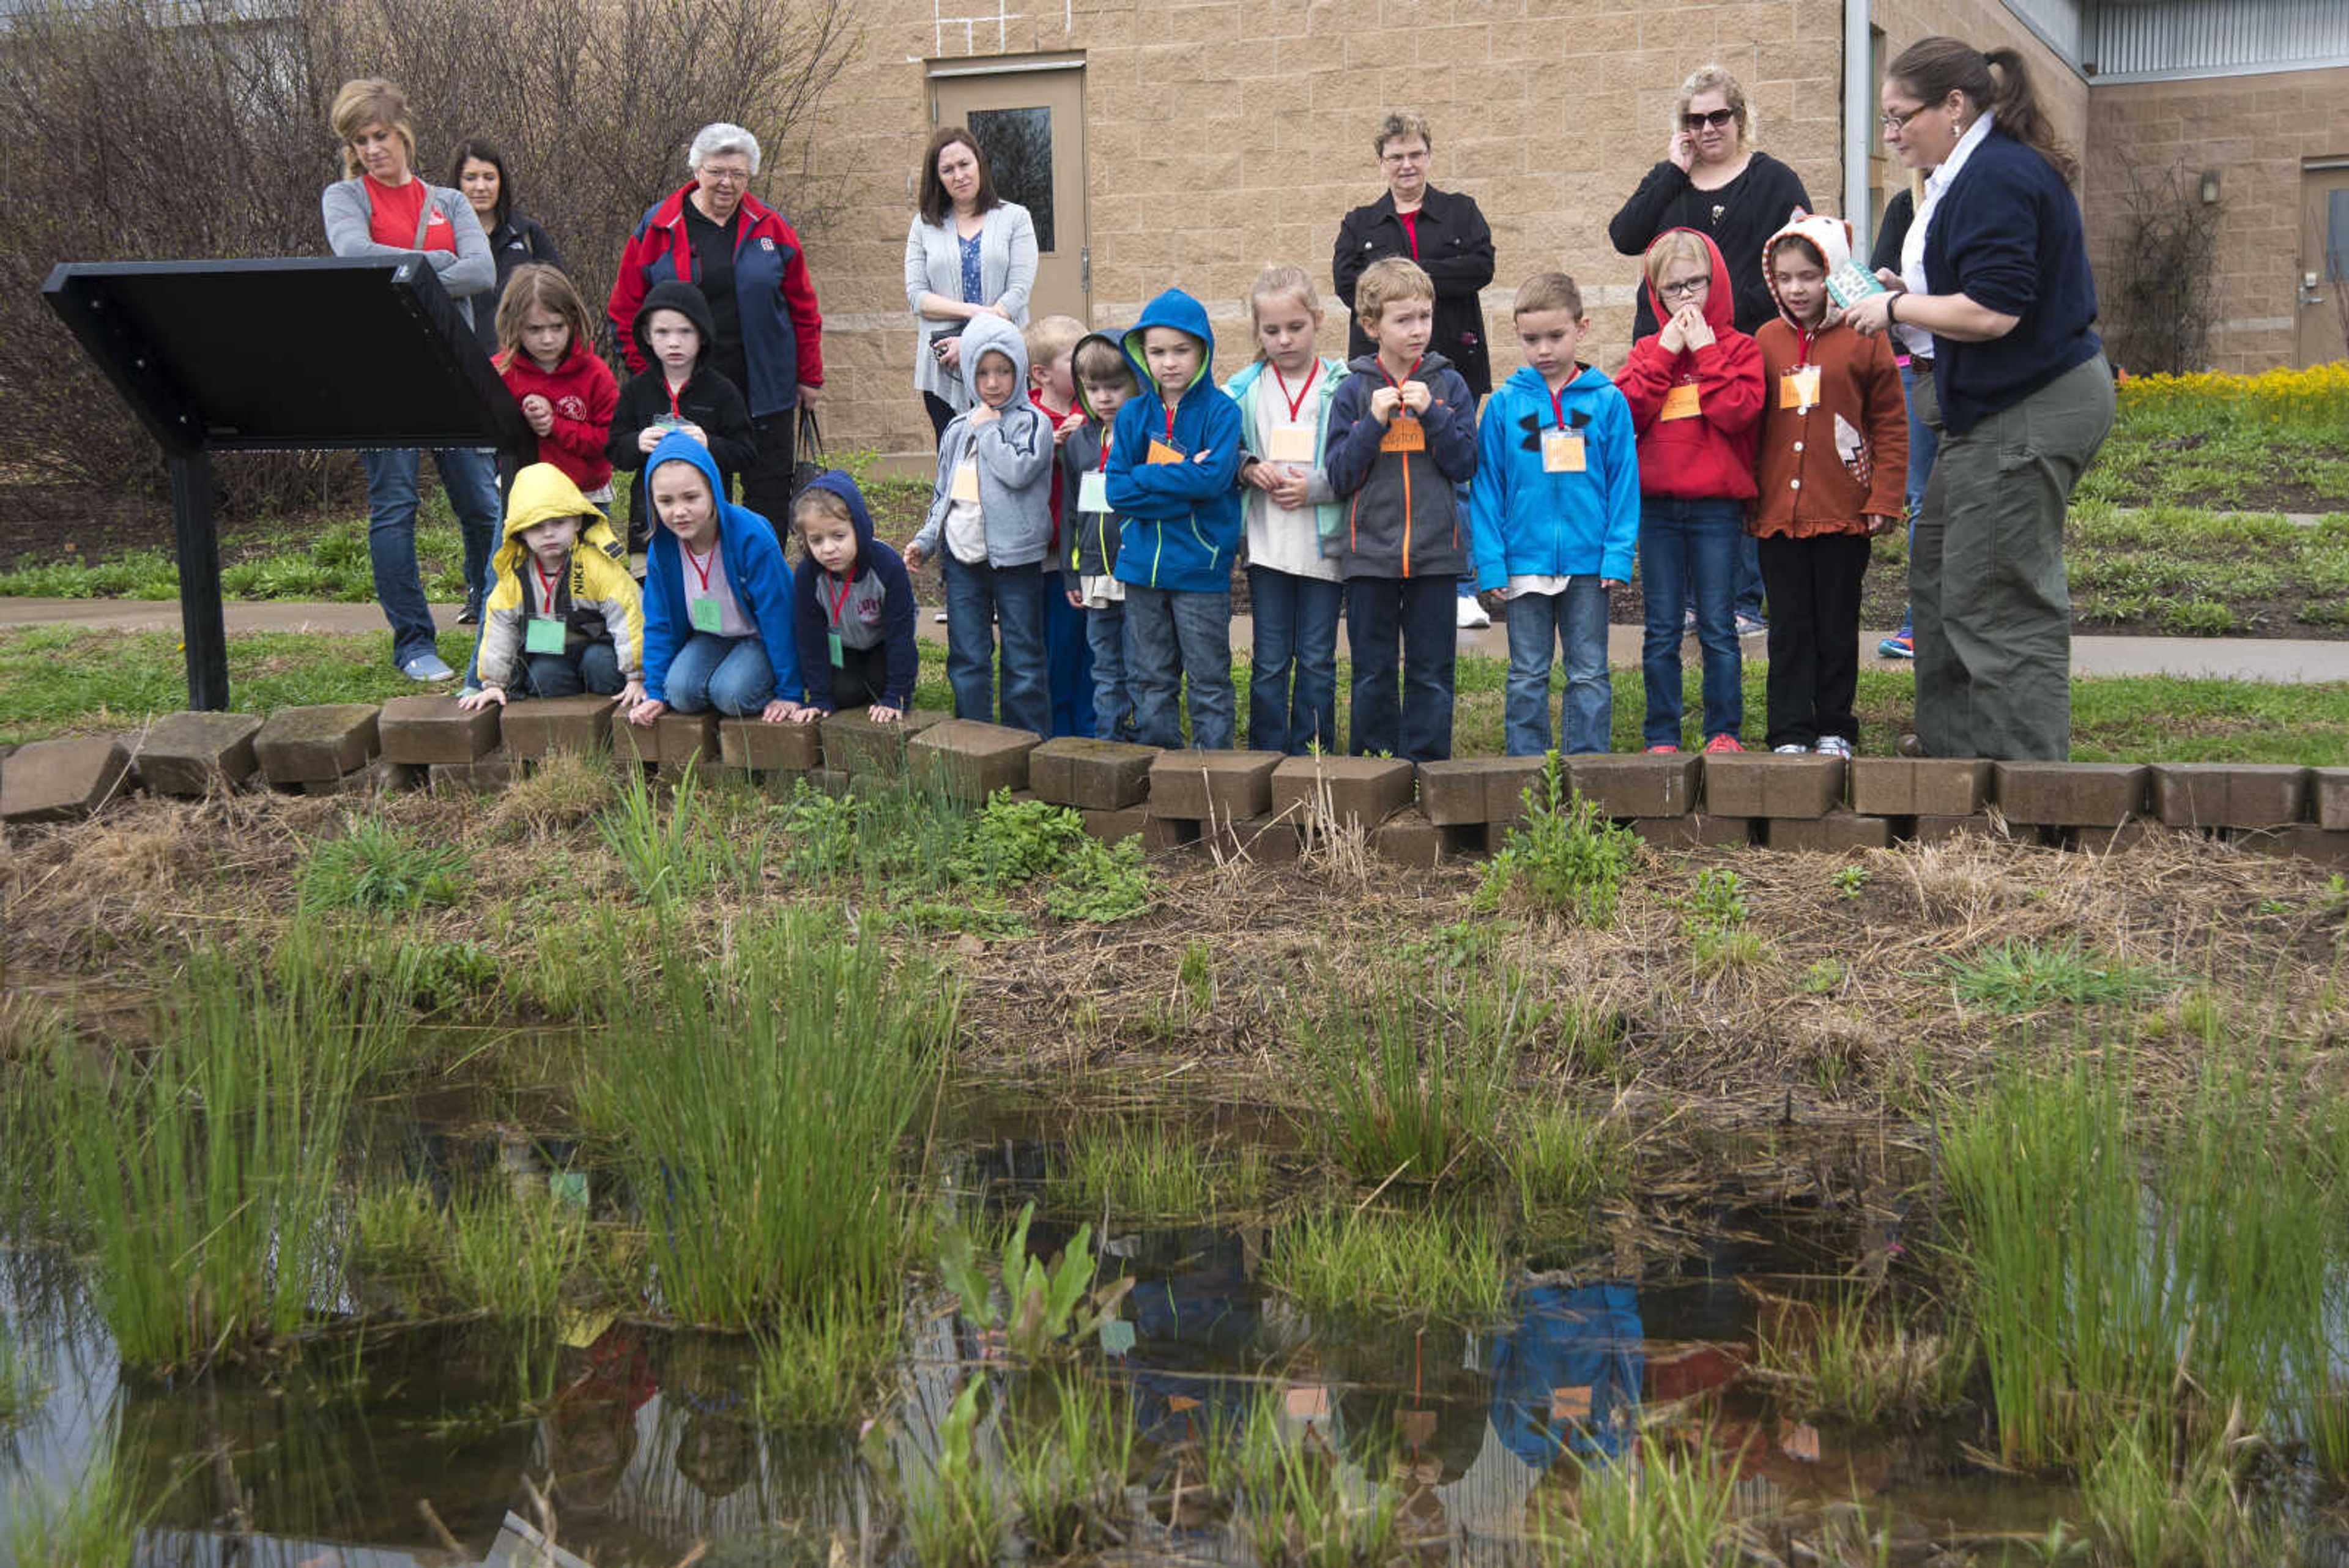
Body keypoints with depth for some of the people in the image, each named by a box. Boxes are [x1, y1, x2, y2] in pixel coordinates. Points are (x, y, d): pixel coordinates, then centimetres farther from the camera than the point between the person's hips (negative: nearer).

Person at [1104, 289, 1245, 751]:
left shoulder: (1220, 411, -5)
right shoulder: (1133, 414, 5)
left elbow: (1215, 476, -20)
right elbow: (1116, 490, -4)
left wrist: (1145, 476, -12)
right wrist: (1184, 484, -12)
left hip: (1201, 567, -4)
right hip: (1142, 563, 4)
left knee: (1208, 679, 3)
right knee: (1149, 679, 12)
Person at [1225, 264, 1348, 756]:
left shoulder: (1340, 387, -3)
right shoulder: (1243, 390, 5)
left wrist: (1314, 487, -16)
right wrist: (1248, 468, -8)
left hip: (1323, 543, -2)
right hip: (1266, 544, 2)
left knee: (1317, 659, 6)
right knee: (1269, 660, 6)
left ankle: (1312, 758, 15)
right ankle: (1267, 758, 13)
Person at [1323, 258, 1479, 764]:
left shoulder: (1449, 385, 5)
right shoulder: (1355, 390, 3)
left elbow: (1466, 465, -1)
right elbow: (1340, 477, -2)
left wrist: (1431, 413, -12)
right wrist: (1375, 422, -13)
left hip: (1435, 551, 0)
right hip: (1369, 552, 0)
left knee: (1432, 671, 4)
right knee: (1373, 674, 5)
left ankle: (1427, 766, 11)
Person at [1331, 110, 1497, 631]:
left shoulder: (1461, 213, 12)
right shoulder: (1359, 225, 14)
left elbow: (1481, 266, -6)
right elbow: (1347, 283, -4)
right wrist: (1438, 283, -11)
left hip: (1451, 363, -1)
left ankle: (1463, 592, 5)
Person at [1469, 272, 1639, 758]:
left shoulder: (1607, 401, -2)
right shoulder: (1505, 405, -1)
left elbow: (1624, 480, 1)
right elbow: (1487, 486, 1)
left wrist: (1618, 554, -7)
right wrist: (1491, 563, -5)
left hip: (1588, 561, 0)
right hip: (1524, 561, 0)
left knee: (1589, 673, 7)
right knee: (1527, 676, 8)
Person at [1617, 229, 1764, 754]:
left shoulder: (1738, 348, 2)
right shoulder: (1648, 351, 11)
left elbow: (1738, 410, -15)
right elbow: (1624, 414, -5)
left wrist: (1704, 349, -10)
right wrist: (1666, 352, -6)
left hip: (1717, 507, -2)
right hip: (1656, 506, 3)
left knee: (1717, 627, 2)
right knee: (1661, 629, 6)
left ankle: (1723, 731, 11)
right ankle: (1662, 737, 12)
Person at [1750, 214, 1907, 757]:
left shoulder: (1864, 340, -3)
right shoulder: (1766, 341, 6)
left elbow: (1892, 427, -1)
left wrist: (1883, 501, -6)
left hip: (1844, 513, -2)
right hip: (1778, 511, 2)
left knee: (1837, 626, 7)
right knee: (1789, 628, 6)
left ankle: (1834, 729, 17)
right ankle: (1790, 732, 11)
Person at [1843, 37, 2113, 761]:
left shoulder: (1998, 179, -19)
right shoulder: (1977, 171, 15)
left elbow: (1992, 312, -25)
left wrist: (1896, 307, -12)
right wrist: (1911, 293, 9)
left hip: (2027, 415, -11)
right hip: (2001, 409, 11)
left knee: (1999, 601, -7)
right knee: (1939, 575, 17)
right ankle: (1953, 749, 26)